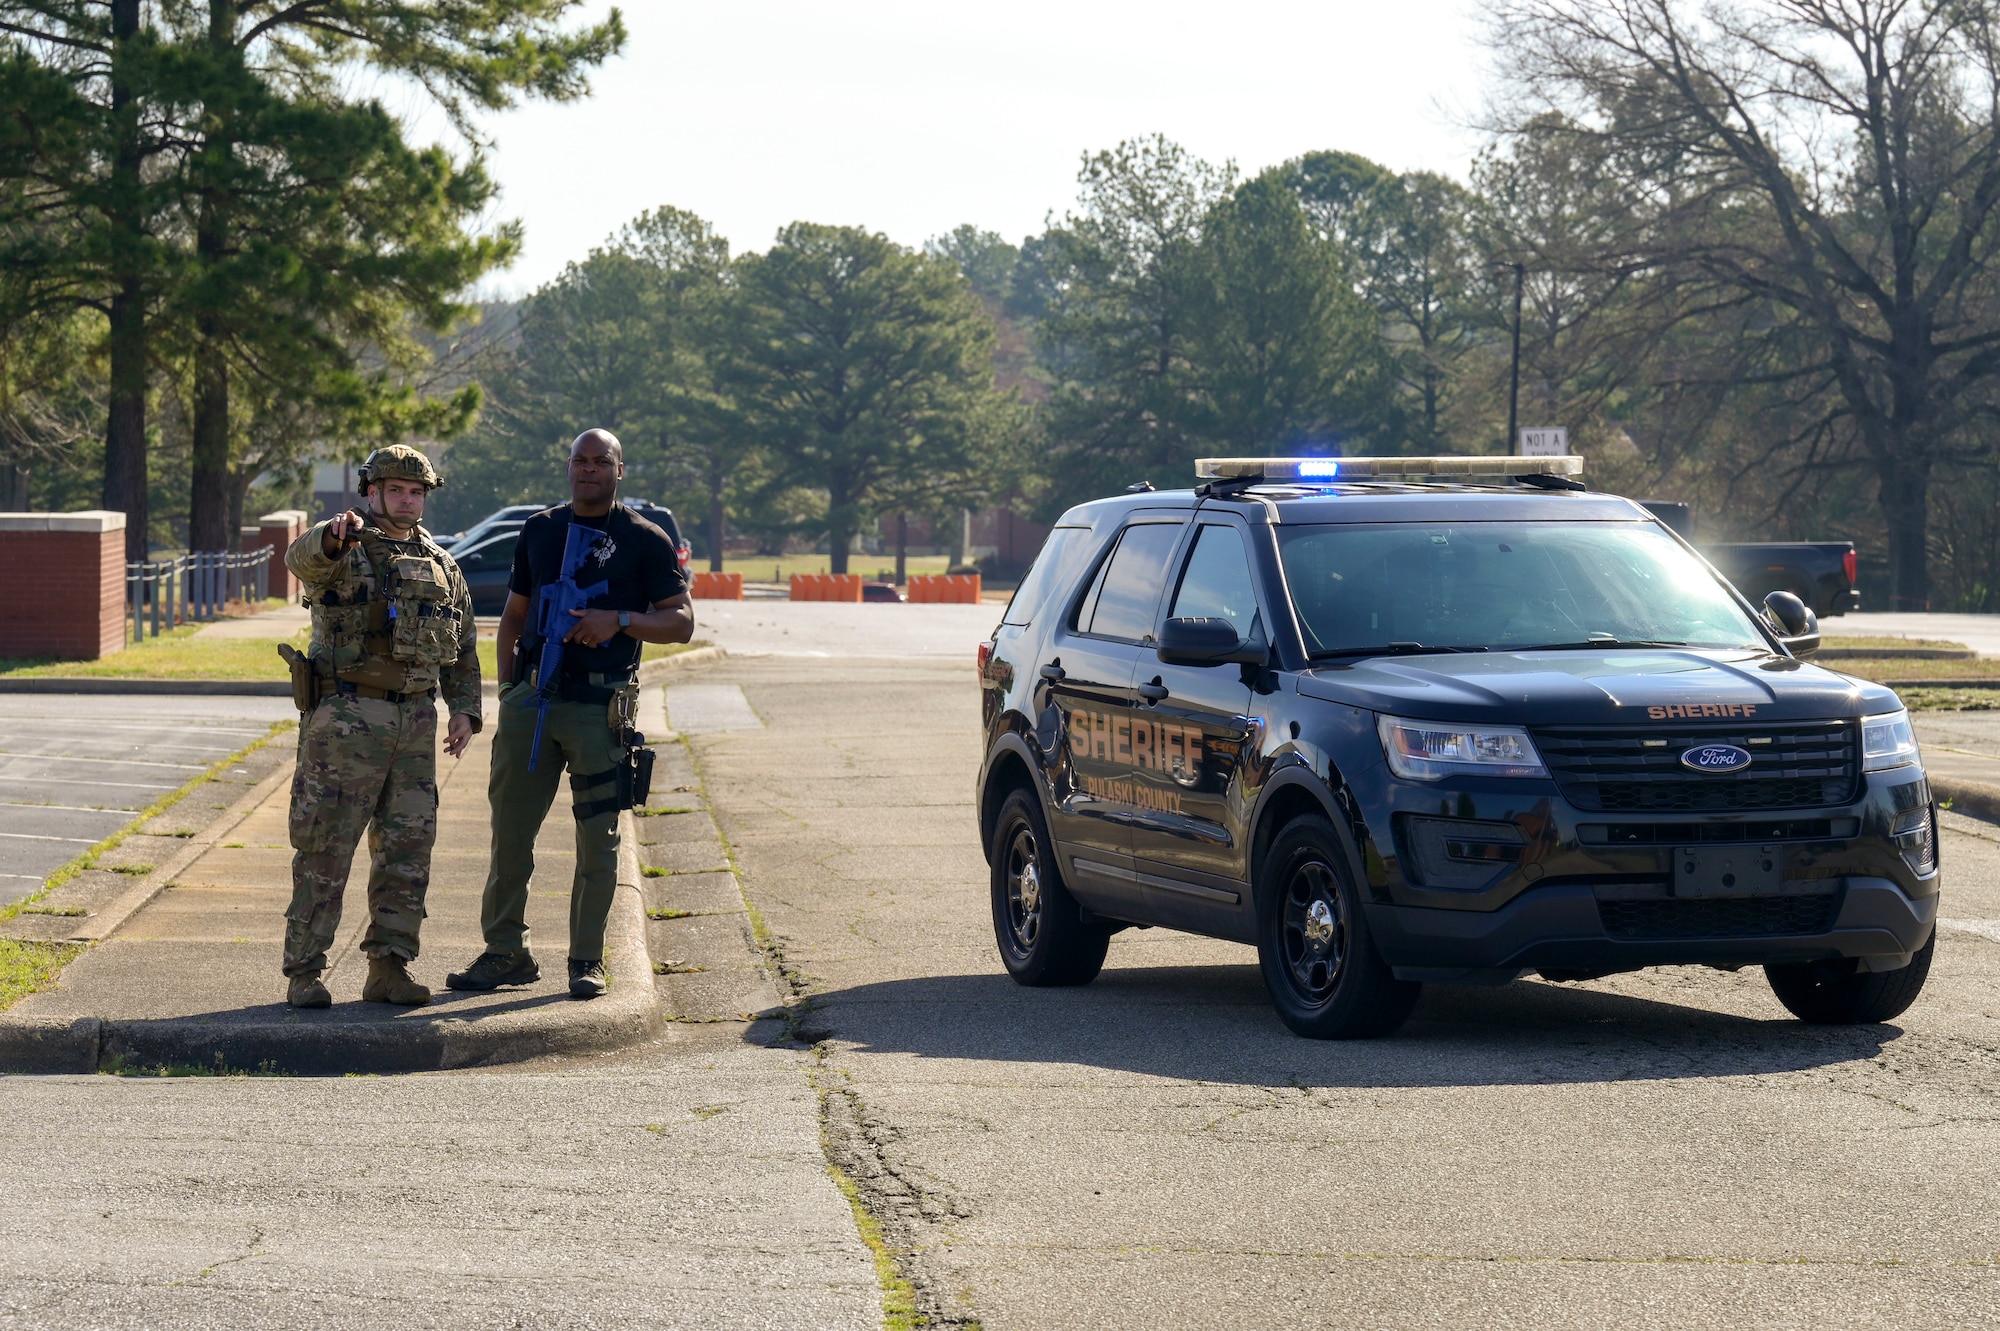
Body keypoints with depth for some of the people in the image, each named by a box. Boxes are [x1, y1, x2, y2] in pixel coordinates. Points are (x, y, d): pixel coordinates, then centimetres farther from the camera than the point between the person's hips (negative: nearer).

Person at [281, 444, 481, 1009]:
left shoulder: (441, 566, 16)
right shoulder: (344, 553, -2)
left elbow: (464, 649, 21)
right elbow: (302, 559, -27)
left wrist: (464, 709, 8)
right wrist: (334, 537, -49)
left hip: (415, 727, 6)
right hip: (346, 721, -6)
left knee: (408, 850, 6)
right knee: (325, 850, -4)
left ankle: (390, 968, 13)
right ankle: (304, 973, -1)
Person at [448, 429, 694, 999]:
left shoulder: (644, 540, 1)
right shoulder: (540, 530, 14)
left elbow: (681, 622, 1)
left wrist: (619, 620, -15)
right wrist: (507, 685, 11)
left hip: (600, 706, -4)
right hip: (532, 698, 4)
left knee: (597, 839, 0)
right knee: (509, 830, 5)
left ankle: (587, 960, 8)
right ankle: (506, 951, 14)